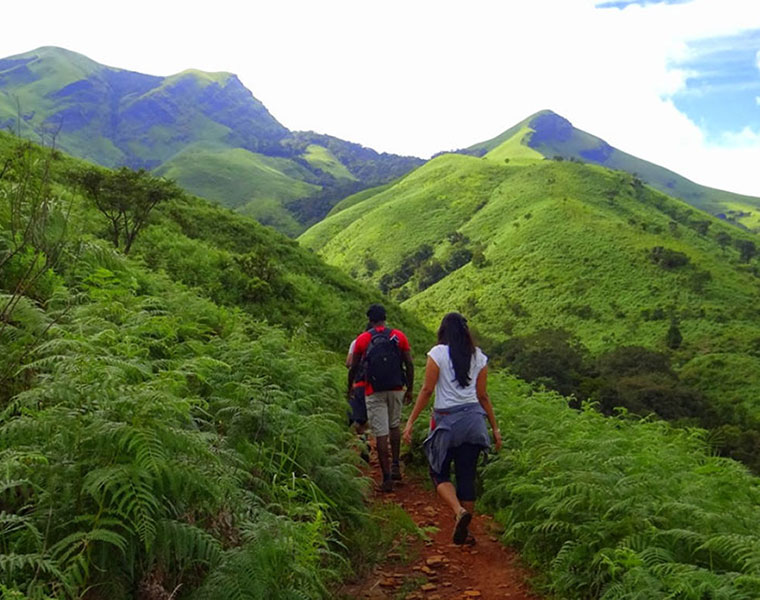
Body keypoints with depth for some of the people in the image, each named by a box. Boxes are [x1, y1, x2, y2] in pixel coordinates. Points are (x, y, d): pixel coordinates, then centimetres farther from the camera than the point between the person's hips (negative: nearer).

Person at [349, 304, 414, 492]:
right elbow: (409, 365, 1)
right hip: (396, 390, 2)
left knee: (381, 434, 0)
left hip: (374, 392, -2)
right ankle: (396, 466, 19)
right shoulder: (399, 336, 1)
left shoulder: (362, 339, -1)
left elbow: (354, 367, 5)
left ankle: (387, 478, 2)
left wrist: (350, 387, 22)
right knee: (394, 426, 24)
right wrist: (410, 389, 11)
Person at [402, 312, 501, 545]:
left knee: (439, 473, 10)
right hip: (473, 419, 4)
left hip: (447, 420, -4)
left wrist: (411, 421, -3)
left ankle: (459, 512, -16)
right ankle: (463, 532, 16)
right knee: (467, 476, 11)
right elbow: (482, 396, 8)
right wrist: (495, 427, 16)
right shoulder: (479, 356, 6)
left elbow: (427, 390, -8)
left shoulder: (438, 353, -5)